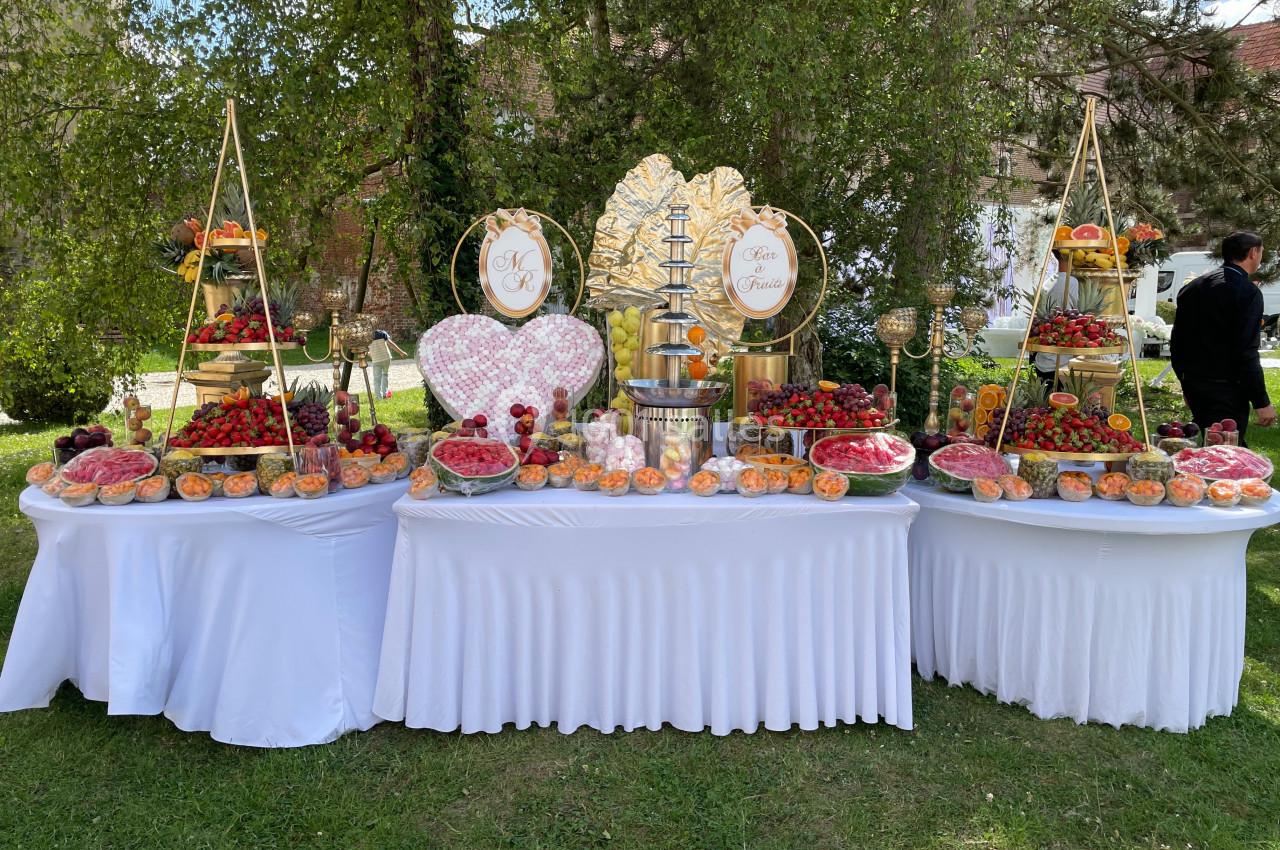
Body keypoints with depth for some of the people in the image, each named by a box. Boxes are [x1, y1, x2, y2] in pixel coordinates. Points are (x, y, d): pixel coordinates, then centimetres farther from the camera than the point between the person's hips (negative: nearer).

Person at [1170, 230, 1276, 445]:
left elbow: (1176, 343, 14)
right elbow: (1246, 354, -18)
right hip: (1226, 390, -7)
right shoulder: (1247, 293, -13)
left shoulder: (1193, 287, 9)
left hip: (1193, 385, 8)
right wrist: (1262, 402, -12)